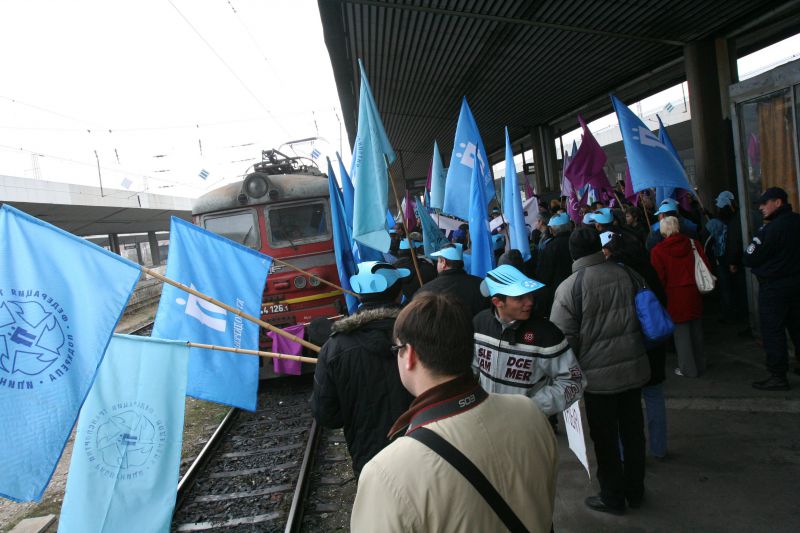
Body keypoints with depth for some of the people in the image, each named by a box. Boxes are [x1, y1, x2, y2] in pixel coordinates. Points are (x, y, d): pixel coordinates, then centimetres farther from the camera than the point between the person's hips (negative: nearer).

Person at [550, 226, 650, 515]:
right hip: (633, 367, 5)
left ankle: (612, 497, 28)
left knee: (605, 439, 12)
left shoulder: (568, 288, -17)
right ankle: (635, 491, 37)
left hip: (598, 375, -5)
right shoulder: (628, 274, -4)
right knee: (633, 431, 20)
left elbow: (563, 338, -14)